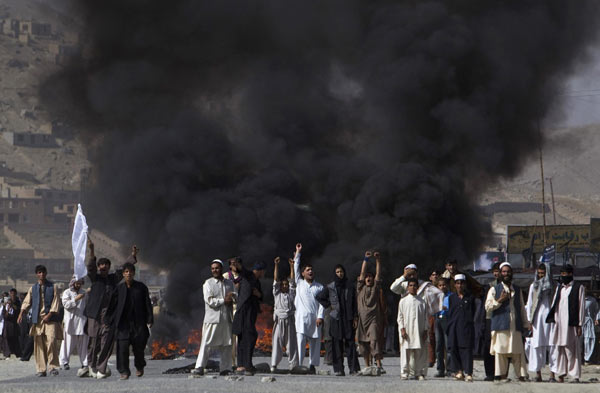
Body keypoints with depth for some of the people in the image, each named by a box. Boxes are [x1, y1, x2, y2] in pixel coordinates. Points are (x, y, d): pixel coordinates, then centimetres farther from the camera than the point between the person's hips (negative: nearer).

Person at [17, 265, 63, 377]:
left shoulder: (52, 287, 7)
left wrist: (49, 315, -10)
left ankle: (53, 366, -9)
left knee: (51, 341, -17)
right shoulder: (33, 288, 14)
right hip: (37, 319, 3)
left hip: (50, 318, -3)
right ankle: (41, 369, 4)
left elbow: (56, 302, 2)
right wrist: (21, 313, -7)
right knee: (39, 344, 0)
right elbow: (27, 302, 9)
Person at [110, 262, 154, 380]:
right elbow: (112, 306, 4)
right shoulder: (119, 288, 3)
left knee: (138, 347, 2)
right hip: (123, 323, 0)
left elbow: (147, 304, 4)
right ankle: (124, 371, -3)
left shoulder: (141, 287, 4)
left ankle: (139, 366, 29)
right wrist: (111, 321, -1)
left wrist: (149, 320, -3)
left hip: (138, 323, 0)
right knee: (123, 346, -10)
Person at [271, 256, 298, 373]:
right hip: (279, 320, -1)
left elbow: (292, 281, 8)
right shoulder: (277, 293, 11)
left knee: (291, 342, -1)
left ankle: (293, 364, 0)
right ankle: (274, 365, -7)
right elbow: (275, 279, 5)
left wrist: (292, 266, 2)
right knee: (277, 342, -6)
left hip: (290, 320, 1)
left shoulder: (291, 294, 14)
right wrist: (276, 265, -2)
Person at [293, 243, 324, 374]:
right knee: (300, 340, -11)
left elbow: (322, 303, 7)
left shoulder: (319, 287, 13)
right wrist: (298, 252, 12)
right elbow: (295, 267, 11)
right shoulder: (299, 283, 13)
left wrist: (320, 317, -5)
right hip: (301, 318, -1)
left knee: (315, 342, 2)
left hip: (314, 319, 1)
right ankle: (298, 365, -12)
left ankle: (312, 365, 10)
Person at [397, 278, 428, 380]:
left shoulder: (421, 302, 8)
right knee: (406, 352, -3)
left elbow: (425, 317, 9)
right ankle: (405, 373, 1)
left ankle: (419, 373, 4)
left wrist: (425, 330, 2)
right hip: (407, 330, -1)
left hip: (419, 330, 1)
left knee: (419, 352, -1)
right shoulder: (403, 301, 6)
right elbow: (400, 317, 5)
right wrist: (402, 329, -5)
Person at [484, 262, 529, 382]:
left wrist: (525, 324, 16)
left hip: (516, 326, 3)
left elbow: (522, 308, 20)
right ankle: (501, 374, 1)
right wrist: (500, 300, -11)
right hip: (500, 325, -3)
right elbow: (487, 307, 0)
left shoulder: (517, 290, 19)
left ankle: (520, 375, -2)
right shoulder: (494, 289, 7)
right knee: (501, 351, -5)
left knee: (518, 351, -3)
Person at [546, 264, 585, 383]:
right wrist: (553, 320, 9)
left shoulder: (578, 288, 0)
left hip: (571, 323, -5)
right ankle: (561, 374, 9)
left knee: (572, 350, -6)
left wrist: (579, 325, -8)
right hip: (559, 323, 5)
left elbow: (581, 307, -3)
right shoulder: (559, 288, 17)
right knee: (560, 348, 5)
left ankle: (575, 375, -3)